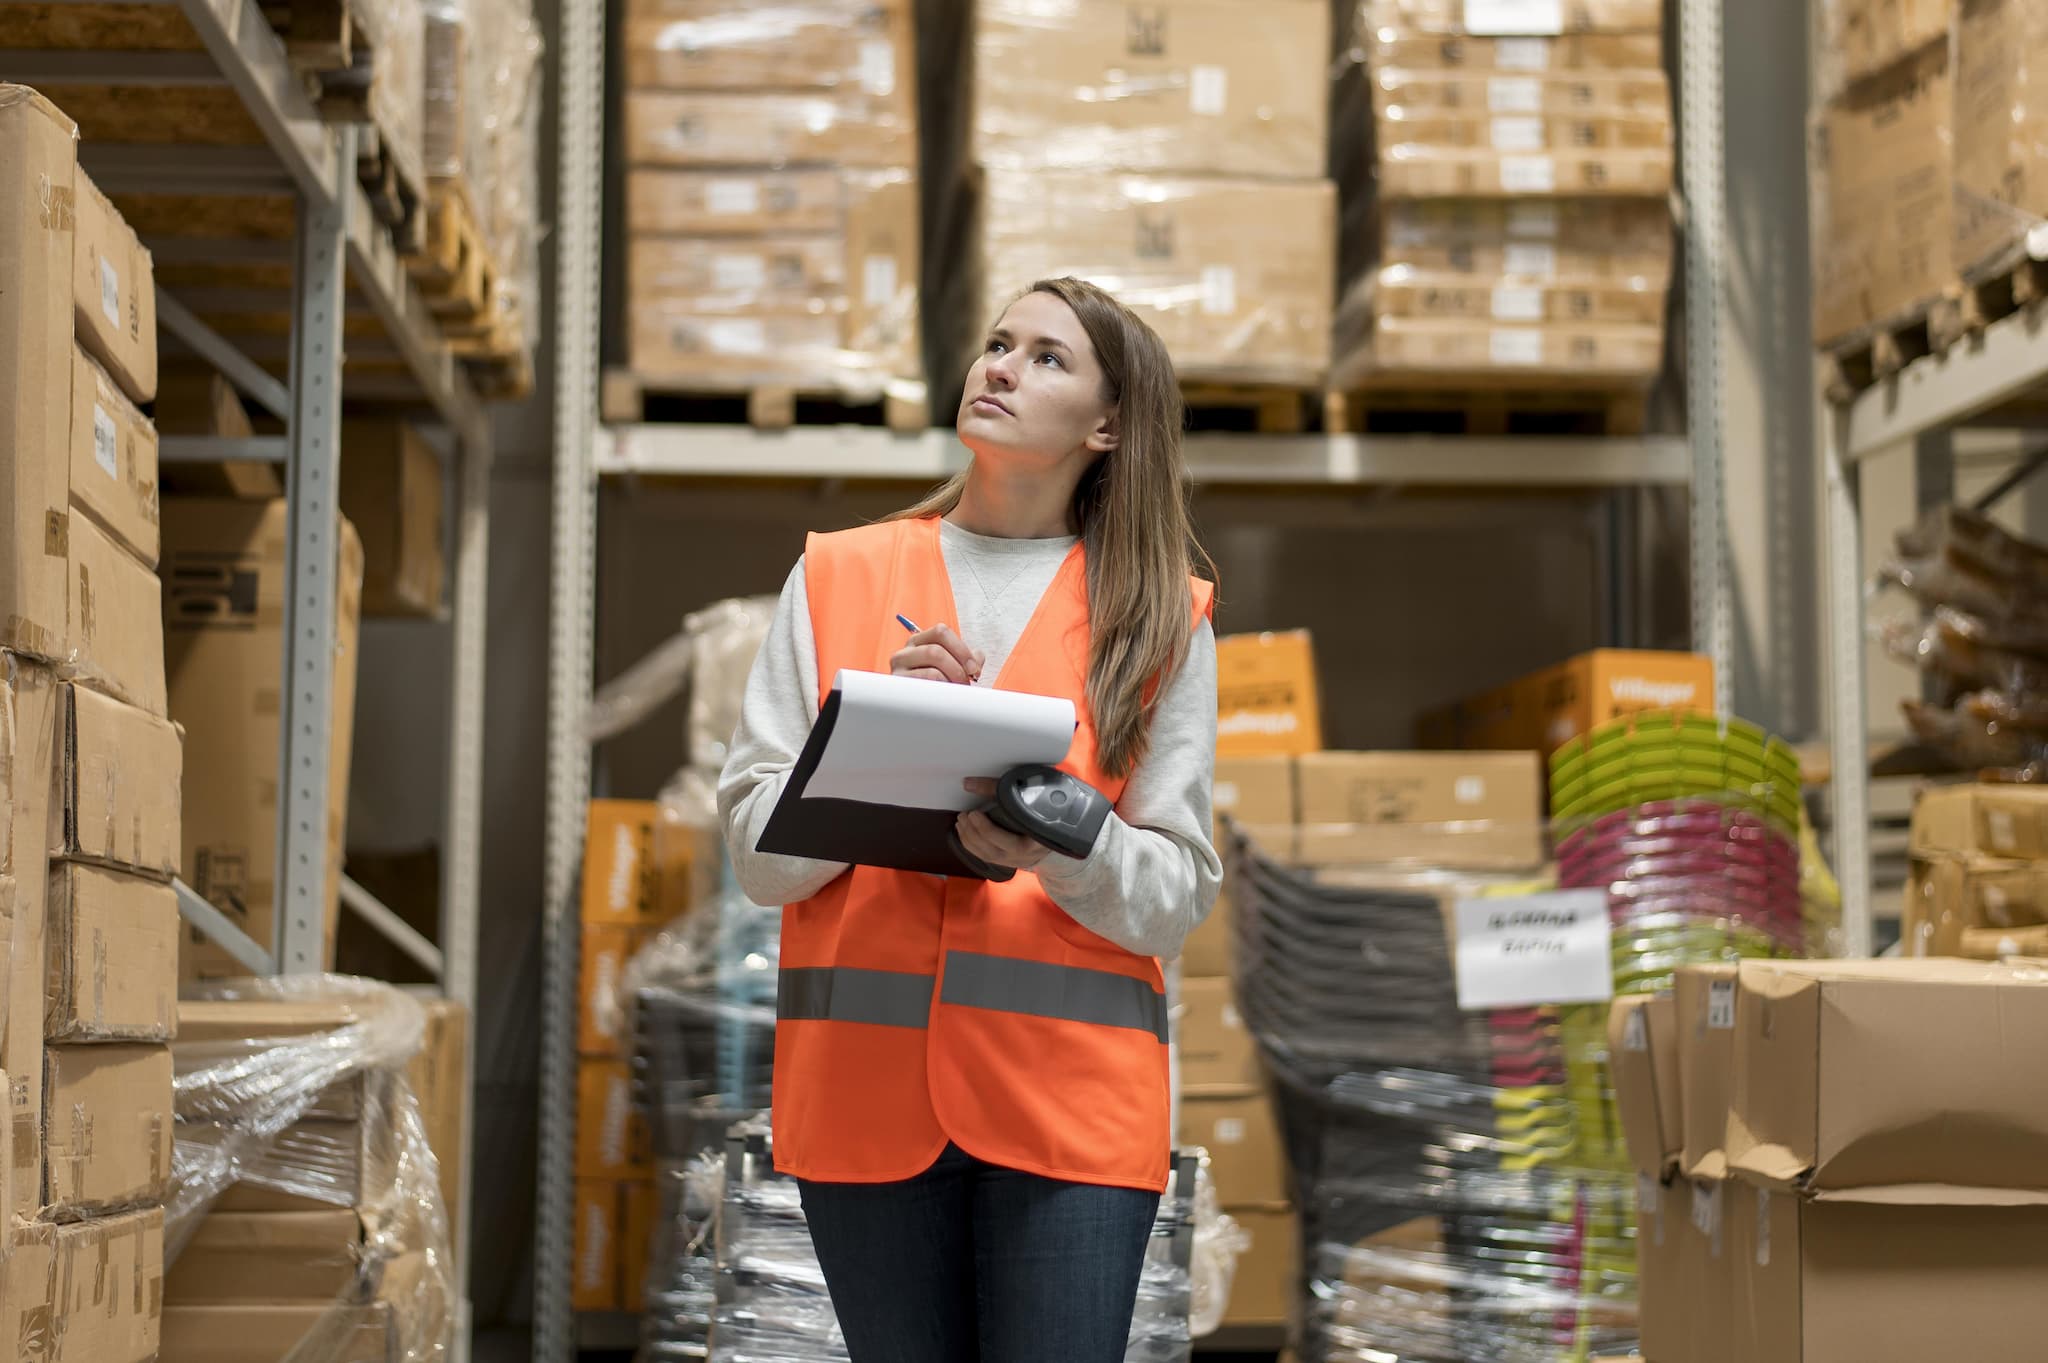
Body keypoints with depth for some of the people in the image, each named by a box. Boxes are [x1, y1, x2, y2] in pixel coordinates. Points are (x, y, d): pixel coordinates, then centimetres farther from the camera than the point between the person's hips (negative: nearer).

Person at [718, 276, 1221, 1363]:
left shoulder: (1161, 614, 8)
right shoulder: (840, 574, 11)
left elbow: (1176, 894, 2)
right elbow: (757, 853, 5)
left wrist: (1061, 845, -18)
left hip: (1074, 1093, -1)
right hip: (862, 1077, 1)